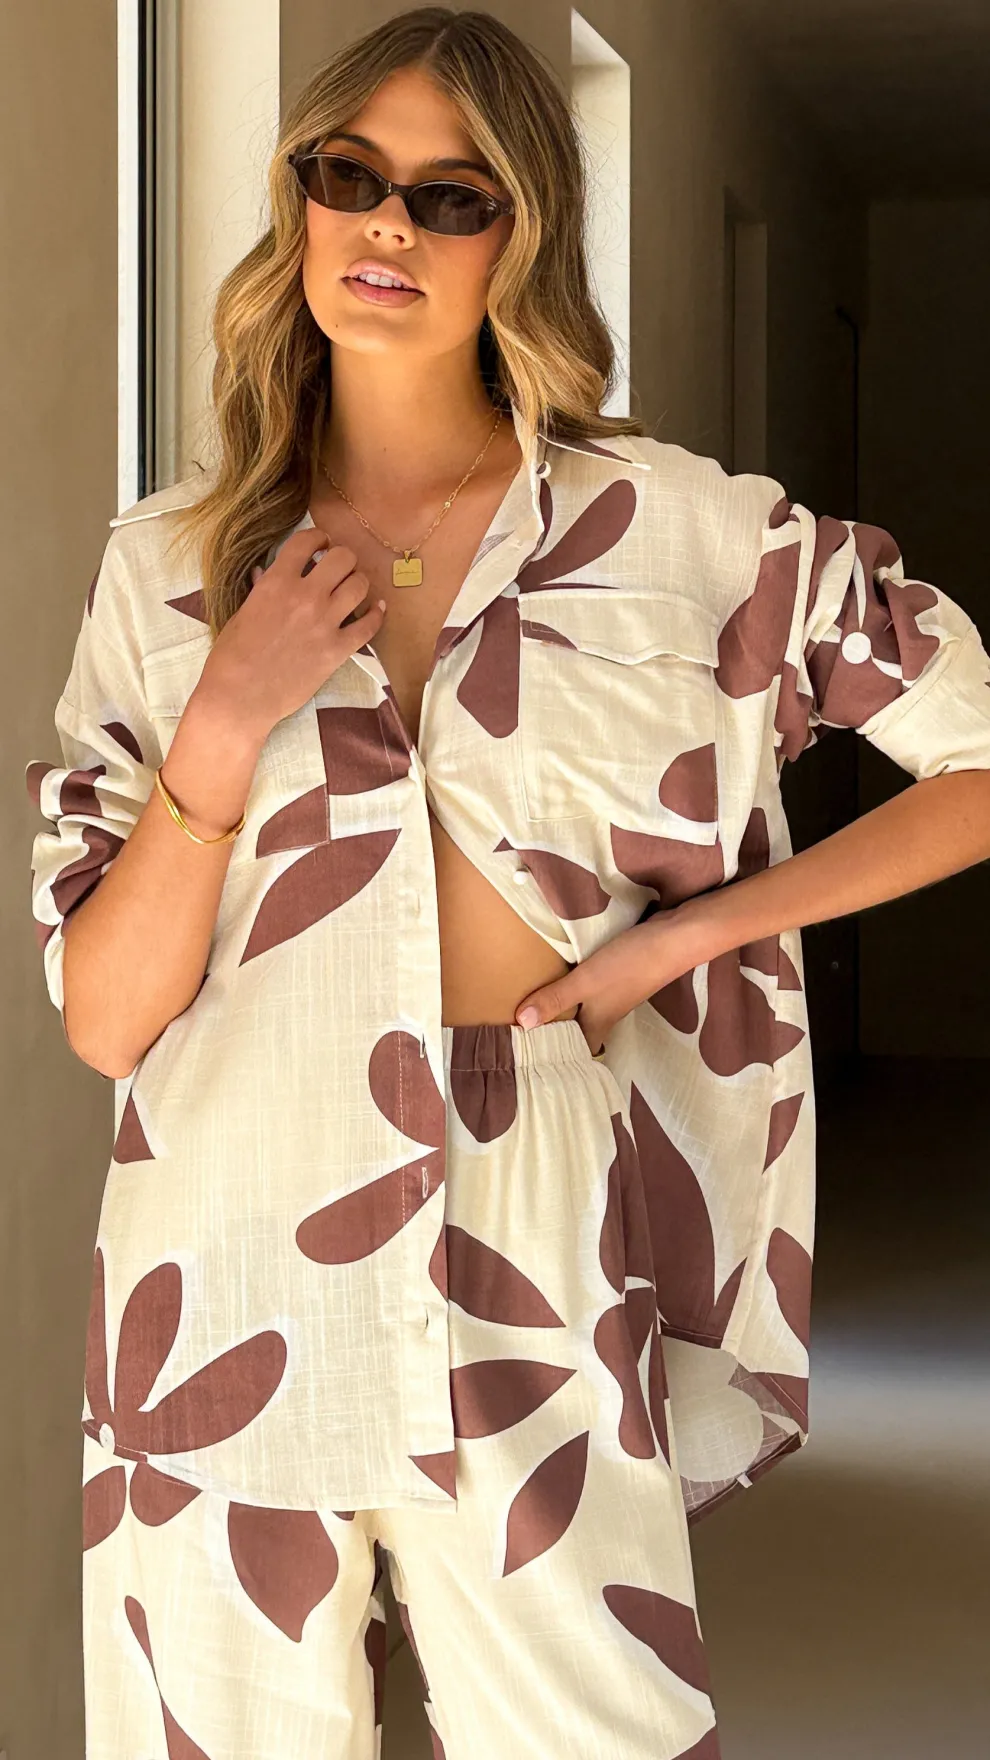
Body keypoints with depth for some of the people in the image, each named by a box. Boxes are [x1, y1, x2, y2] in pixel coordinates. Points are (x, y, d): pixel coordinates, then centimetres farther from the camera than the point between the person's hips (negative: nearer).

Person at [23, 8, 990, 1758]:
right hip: (226, 1308, 2)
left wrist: (702, 922, -3)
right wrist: (229, 722, -11)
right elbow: (102, 1018, 1)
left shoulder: (680, 530, 0)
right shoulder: (168, 564, 5)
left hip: (529, 1307, -1)